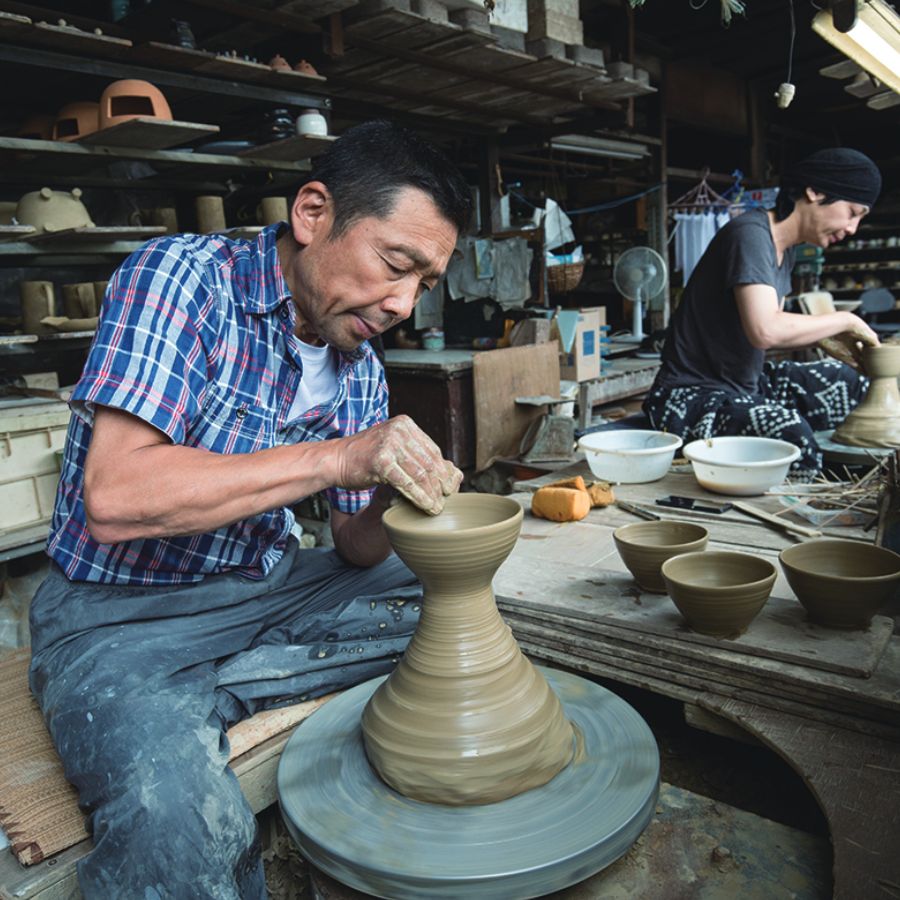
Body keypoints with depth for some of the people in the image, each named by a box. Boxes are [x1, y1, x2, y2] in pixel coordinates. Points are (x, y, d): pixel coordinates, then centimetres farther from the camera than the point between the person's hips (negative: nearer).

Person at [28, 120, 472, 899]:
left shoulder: (362, 368, 3)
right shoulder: (184, 276, -16)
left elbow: (354, 551, 5)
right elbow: (113, 498, -28)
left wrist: (393, 501, -18)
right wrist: (336, 458, -30)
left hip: (269, 588, 7)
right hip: (122, 613, -7)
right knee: (181, 823, -33)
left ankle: (203, 696, -4)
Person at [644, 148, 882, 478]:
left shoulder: (784, 251, 13)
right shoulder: (750, 234, -17)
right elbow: (764, 331, -31)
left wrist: (834, 336, 0)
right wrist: (844, 320, -16)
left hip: (749, 383, 10)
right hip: (693, 394, -10)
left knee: (860, 384, 12)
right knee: (794, 443, -34)